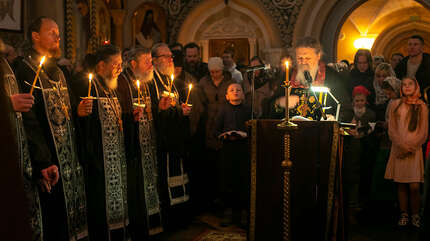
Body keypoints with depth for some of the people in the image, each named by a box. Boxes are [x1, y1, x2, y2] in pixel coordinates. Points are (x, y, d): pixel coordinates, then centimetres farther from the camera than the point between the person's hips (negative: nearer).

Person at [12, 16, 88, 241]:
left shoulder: (57, 71, 18)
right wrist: (43, 163, -22)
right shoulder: (23, 69, -10)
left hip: (68, 161, 8)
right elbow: (28, 121, -18)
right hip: (48, 164, -8)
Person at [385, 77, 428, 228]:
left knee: (414, 186, -9)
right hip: (398, 150, 2)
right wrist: (402, 146, -7)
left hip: (414, 150, -1)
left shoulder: (421, 107, 8)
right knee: (401, 185, 1)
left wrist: (409, 147, -8)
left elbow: (423, 133, 3)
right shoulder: (394, 105, 11)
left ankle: (415, 216, 4)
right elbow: (391, 129, 6)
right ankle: (404, 215, 8)